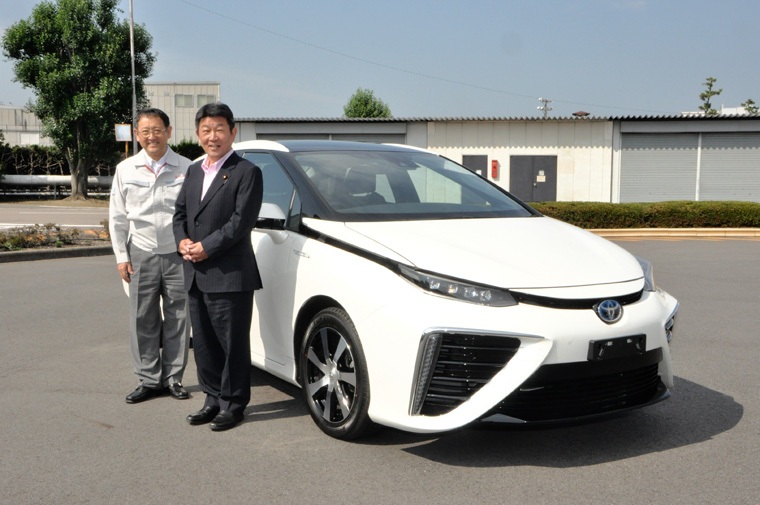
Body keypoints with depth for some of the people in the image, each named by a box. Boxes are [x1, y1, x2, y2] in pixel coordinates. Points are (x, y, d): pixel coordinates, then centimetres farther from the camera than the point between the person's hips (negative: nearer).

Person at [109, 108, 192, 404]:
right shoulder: (125, 169, 6)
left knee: (177, 320, 5)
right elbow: (117, 217, 10)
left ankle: (173, 378, 17)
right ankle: (149, 379, 16)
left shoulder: (185, 168, 0)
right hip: (142, 255, 1)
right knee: (143, 321, 3)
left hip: (178, 255, -1)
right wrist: (121, 256, 5)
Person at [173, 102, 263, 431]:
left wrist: (206, 247, -16)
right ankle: (213, 399, 28)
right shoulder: (194, 171, 17)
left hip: (230, 276, -7)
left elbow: (242, 221, -15)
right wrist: (182, 241, -1)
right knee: (203, 343, 14)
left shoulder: (247, 172, -6)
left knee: (233, 343, 2)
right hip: (196, 275, 7)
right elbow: (180, 212, 19)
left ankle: (233, 404, 15)